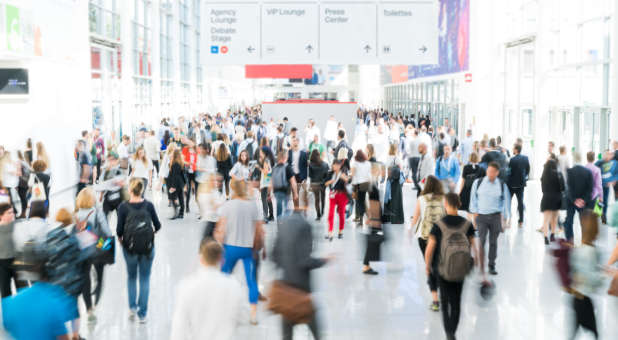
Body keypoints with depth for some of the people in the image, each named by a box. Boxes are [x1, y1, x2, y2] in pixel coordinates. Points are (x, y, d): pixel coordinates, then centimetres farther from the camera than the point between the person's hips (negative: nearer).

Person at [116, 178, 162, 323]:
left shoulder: (123, 207, -9)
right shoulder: (149, 205, -4)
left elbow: (119, 229, -8)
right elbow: (157, 225, 0)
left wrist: (120, 238, 12)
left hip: (130, 246, -1)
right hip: (148, 246, 1)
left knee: (131, 277, 22)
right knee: (145, 278, 11)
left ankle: (132, 307, 15)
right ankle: (142, 314, 10)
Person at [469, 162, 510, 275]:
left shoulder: (502, 185, 2)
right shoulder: (478, 182, -1)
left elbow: (506, 201, 10)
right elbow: (473, 198, 7)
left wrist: (504, 216, 7)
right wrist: (475, 212, 3)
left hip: (495, 216, 1)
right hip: (481, 216, -1)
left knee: (493, 242, 8)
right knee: (481, 241, -7)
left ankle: (492, 266, 19)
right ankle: (481, 267, 0)